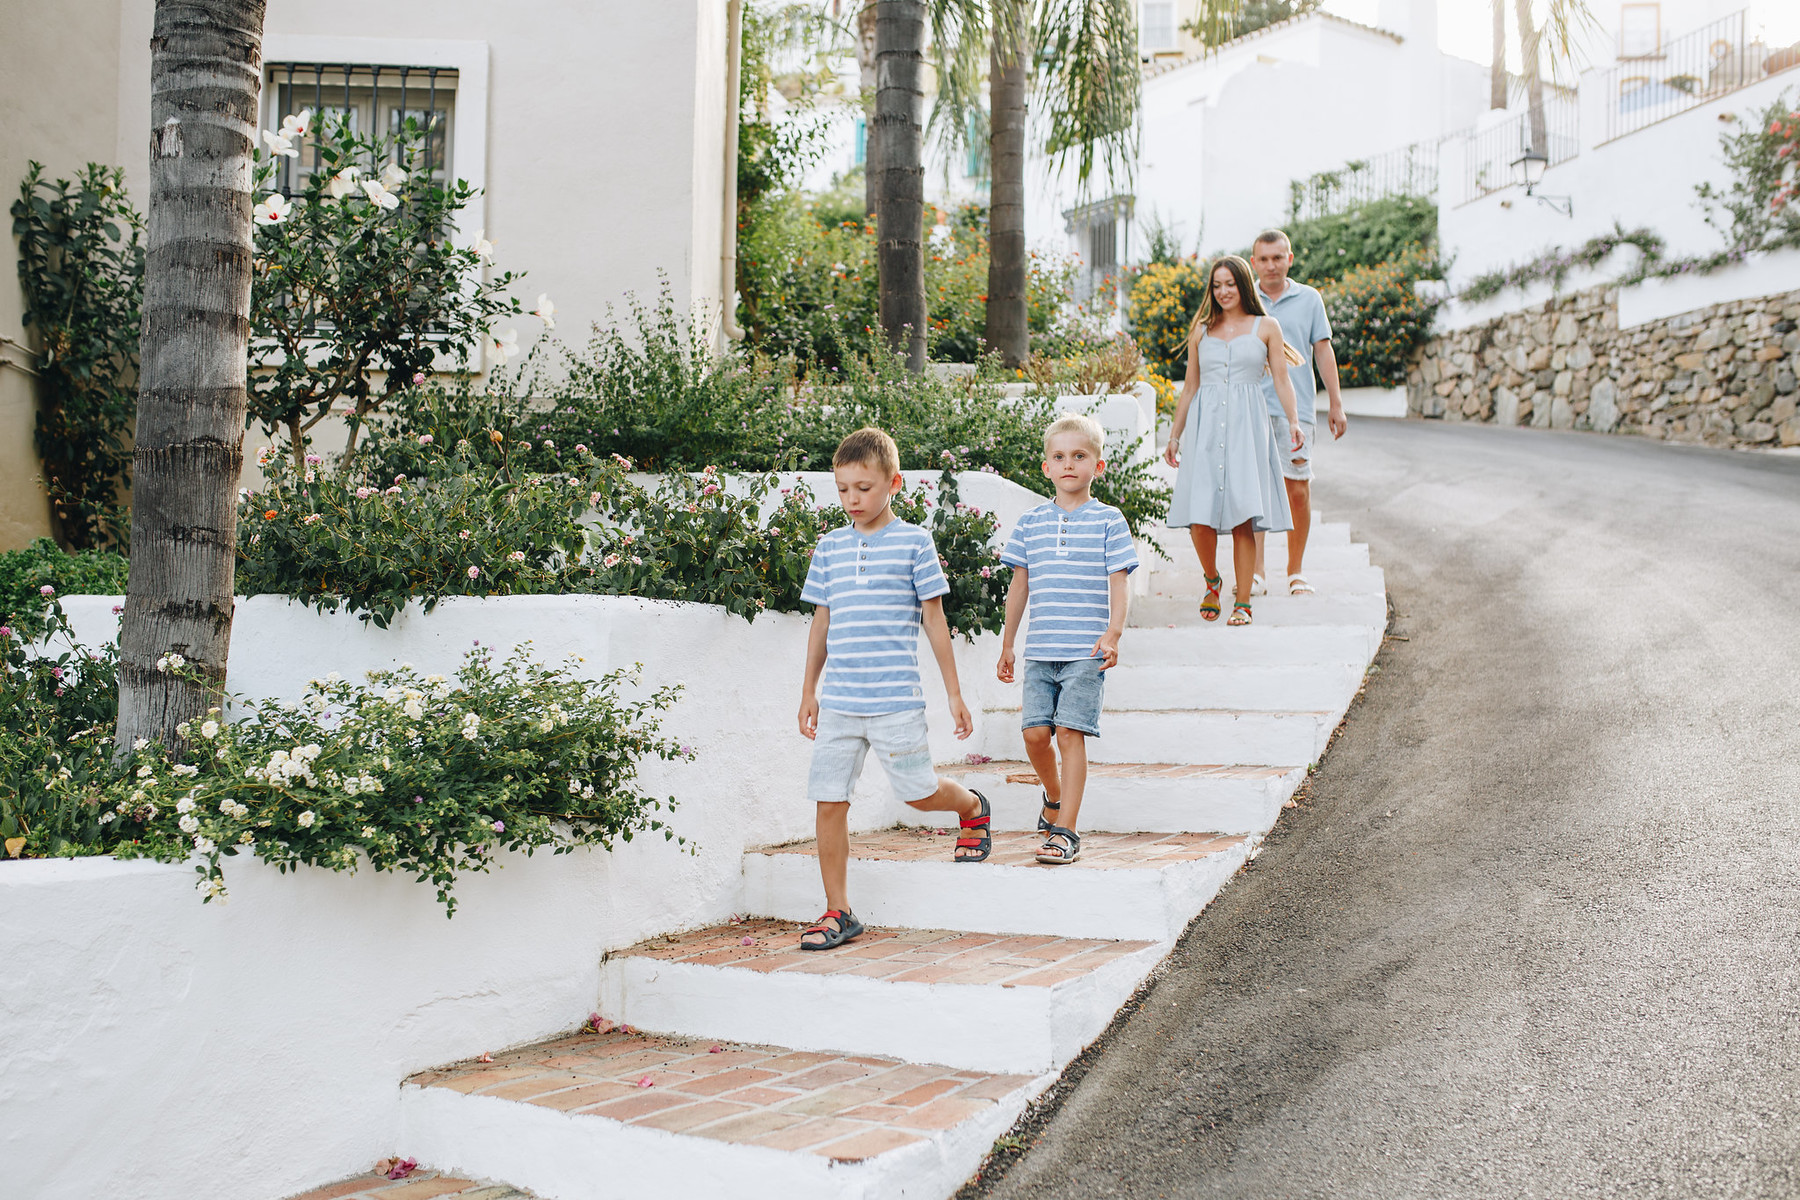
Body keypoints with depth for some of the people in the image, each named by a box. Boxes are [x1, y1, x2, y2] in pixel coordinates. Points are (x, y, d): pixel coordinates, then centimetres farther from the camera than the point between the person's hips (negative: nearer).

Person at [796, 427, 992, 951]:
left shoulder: (914, 542, -1)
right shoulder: (829, 547, 9)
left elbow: (935, 620, 2)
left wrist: (954, 693, 2)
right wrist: (809, 691, 17)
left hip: (896, 699, -3)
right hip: (838, 703, 4)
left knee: (919, 792, 2)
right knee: (829, 803, 1)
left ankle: (974, 807, 36)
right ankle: (837, 912, 11)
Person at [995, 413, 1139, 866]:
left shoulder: (1108, 521, 1)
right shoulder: (1031, 523, 10)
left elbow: (1117, 584, -2)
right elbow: (1019, 586, 17)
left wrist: (1112, 634, -17)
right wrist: (1007, 645, 19)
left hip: (1086, 651, -3)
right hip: (1040, 651, 3)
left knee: (1071, 734, -9)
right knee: (1035, 733, -1)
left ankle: (1065, 831, -5)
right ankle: (1055, 798, 28)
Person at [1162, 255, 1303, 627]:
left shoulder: (1266, 328, 9)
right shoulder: (1201, 331, 16)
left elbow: (1281, 379, 2)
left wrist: (1293, 421, -13)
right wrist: (1175, 435, 18)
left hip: (1246, 426, -2)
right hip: (1206, 426, 2)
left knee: (1243, 516, -8)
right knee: (1200, 516, -8)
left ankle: (1242, 602, -2)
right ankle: (1212, 581, 19)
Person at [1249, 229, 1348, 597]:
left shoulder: (1310, 299, 10)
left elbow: (1323, 352, 11)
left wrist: (1336, 404, 8)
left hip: (1297, 406, 0)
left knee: (1298, 490, -2)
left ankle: (1296, 571, 11)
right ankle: (1255, 570, 3)